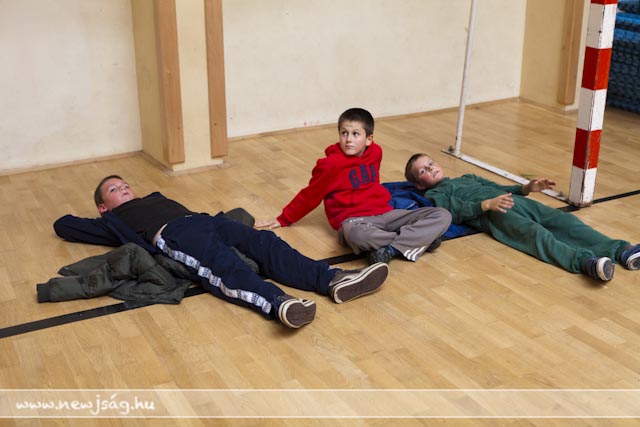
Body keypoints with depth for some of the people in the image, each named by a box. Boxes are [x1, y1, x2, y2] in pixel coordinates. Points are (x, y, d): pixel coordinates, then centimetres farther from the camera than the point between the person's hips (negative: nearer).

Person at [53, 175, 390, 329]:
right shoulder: (114, 221, 29)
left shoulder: (154, 198, 43)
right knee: (221, 265, -36)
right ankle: (277, 302, -63)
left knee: (262, 241, -21)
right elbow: (64, 225, 33)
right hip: (172, 236, -5)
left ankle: (332, 280, -39)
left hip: (202, 220, 6)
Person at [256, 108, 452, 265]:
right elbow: (310, 195, 6)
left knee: (442, 215, -9)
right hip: (354, 219, -5)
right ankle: (420, 239, -24)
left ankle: (392, 248, -26)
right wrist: (284, 219, 14)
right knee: (356, 234, -45)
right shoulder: (331, 164, -6)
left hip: (385, 213, 6)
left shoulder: (375, 153, 7)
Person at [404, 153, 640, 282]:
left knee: (563, 219, -18)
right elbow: (456, 211, -3)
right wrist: (487, 204, -20)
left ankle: (621, 250, -34)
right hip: (492, 215, -6)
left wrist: (526, 188, 14)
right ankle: (584, 261, -57)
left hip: (516, 201, 6)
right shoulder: (433, 195, 16)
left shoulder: (467, 178, 39)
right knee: (534, 232, -34)